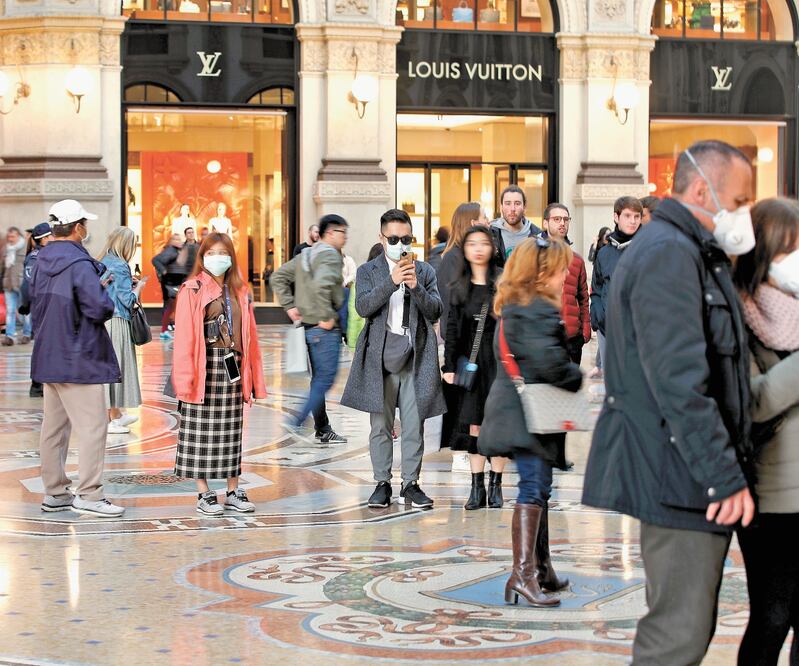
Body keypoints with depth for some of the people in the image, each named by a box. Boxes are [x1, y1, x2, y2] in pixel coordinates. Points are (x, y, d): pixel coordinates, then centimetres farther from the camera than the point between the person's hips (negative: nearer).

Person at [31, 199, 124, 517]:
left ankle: (55, 492, 20)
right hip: (78, 359, -9)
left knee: (54, 426, 13)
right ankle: (88, 494, -6)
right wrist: (111, 304, -2)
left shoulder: (42, 262, 10)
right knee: (92, 425, -5)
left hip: (47, 357, 9)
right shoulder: (79, 265, -18)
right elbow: (100, 307, -22)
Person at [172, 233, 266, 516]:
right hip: (203, 369, -5)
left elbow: (249, 336, 13)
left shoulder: (240, 292, 12)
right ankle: (204, 495, 8)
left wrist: (253, 377, 9)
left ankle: (233, 492, 17)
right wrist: (185, 377, -15)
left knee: (231, 432, 10)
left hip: (232, 369, 5)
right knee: (201, 433, 1)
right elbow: (184, 337, -9)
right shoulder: (192, 290, -4)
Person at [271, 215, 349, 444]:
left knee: (318, 378, 13)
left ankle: (323, 429, 18)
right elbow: (321, 285, -31)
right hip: (326, 329, -9)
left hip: (309, 327, 9)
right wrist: (326, 317, -23)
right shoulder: (330, 256, -14)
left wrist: (289, 305, 11)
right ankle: (298, 420, -12)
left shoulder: (305, 255, 15)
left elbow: (278, 277, 16)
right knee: (326, 378, -6)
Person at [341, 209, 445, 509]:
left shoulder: (425, 271, 12)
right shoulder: (368, 271, 9)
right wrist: (391, 282, -17)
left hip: (415, 357, 1)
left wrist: (416, 287, -12)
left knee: (414, 425, 1)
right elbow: (362, 307, -7)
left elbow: (435, 312, 3)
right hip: (380, 356, -1)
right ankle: (382, 484, 7)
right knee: (381, 425, 1)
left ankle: (410, 484, 7)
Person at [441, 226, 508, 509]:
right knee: (474, 424, 2)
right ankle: (477, 487, 7)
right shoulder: (458, 288, 9)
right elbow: (452, 330, 10)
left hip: (498, 359, -3)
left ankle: (495, 485, 8)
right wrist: (449, 366, 4)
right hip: (470, 361, 3)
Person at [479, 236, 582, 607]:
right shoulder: (538, 312, -17)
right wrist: (576, 378, -12)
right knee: (534, 489, -12)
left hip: (518, 411, 11)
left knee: (538, 489, 17)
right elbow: (547, 359, -29)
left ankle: (541, 568, 25)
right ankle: (522, 574, -17)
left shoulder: (515, 307, 16)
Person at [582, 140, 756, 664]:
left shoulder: (691, 253, 20)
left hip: (684, 472, 11)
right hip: (679, 470, -11)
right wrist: (725, 476, -24)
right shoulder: (669, 253, -15)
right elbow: (680, 380, -23)